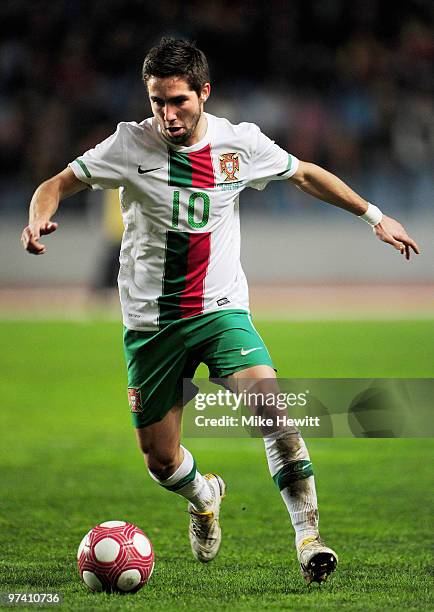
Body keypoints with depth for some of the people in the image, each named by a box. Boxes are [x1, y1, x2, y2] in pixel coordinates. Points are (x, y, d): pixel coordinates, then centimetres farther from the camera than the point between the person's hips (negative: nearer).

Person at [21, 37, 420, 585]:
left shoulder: (241, 143, -3)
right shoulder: (131, 144, -8)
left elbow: (305, 174, 15)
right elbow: (57, 185, -4)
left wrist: (374, 216, 15)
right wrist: (39, 217, -27)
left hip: (221, 310, 0)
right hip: (149, 323, 0)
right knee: (161, 463, 5)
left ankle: (308, 537, -23)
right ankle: (203, 498, 41)